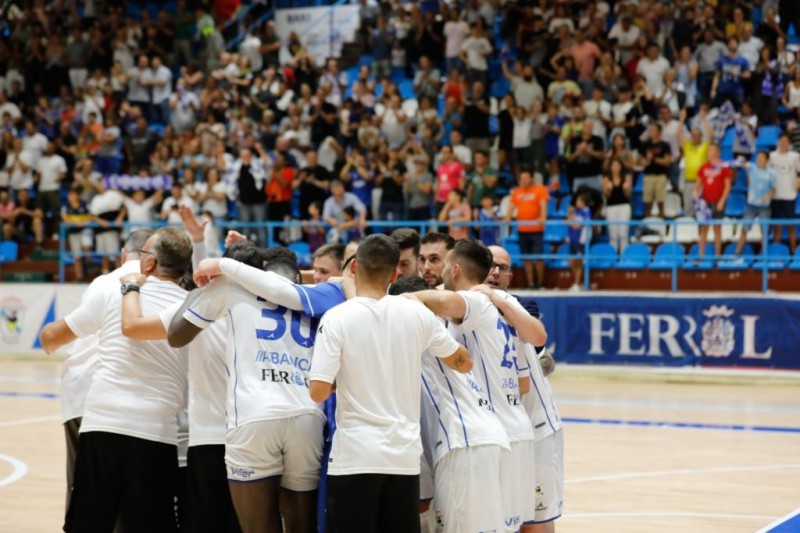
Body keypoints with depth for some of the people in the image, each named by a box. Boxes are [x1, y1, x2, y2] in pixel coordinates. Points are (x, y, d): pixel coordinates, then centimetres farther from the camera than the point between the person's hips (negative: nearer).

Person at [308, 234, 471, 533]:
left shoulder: (337, 318, -9)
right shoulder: (418, 314, 2)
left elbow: (318, 392, -13)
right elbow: (463, 363, 15)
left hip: (355, 455, -4)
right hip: (405, 454, 4)